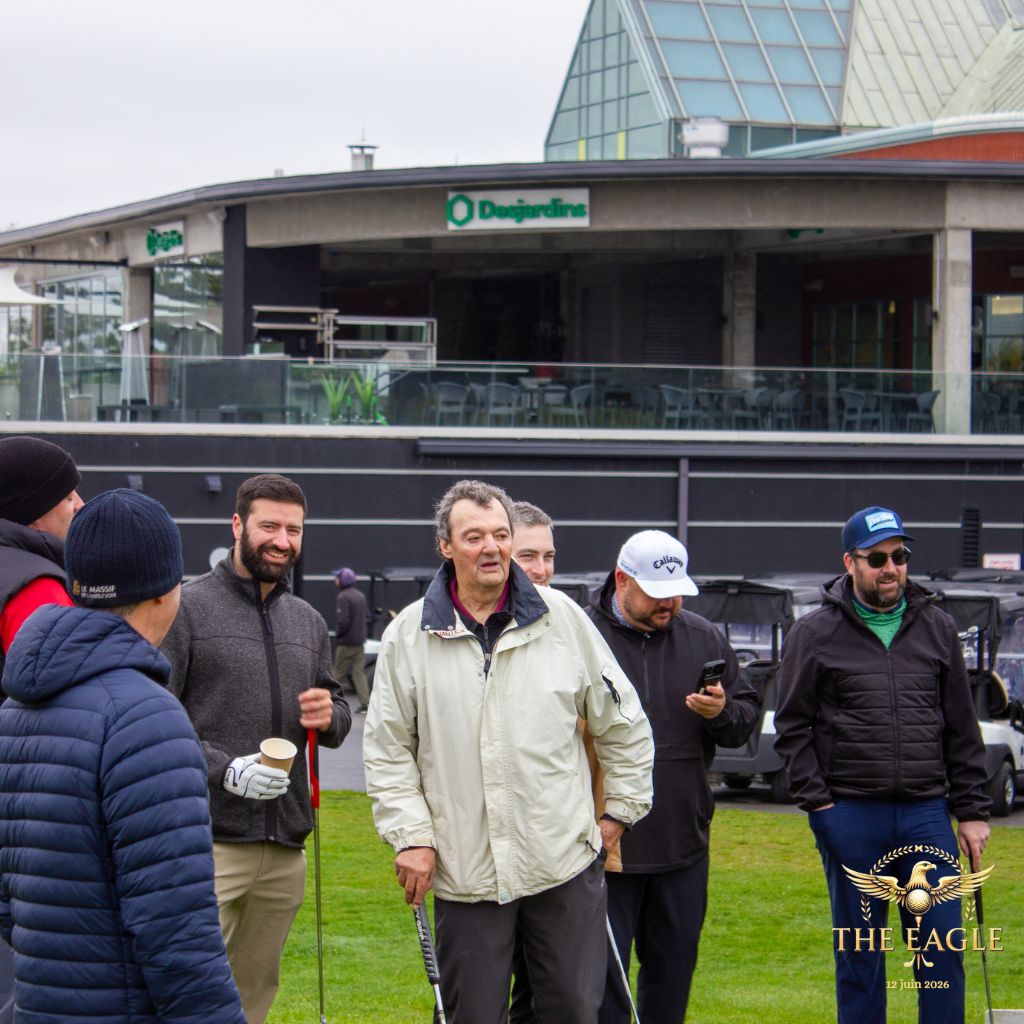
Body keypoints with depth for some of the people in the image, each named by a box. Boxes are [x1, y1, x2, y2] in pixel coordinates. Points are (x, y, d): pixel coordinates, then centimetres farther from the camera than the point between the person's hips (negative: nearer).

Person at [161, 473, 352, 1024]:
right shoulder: (187, 607, -4)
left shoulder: (309, 621, 17)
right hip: (208, 841, -6)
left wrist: (330, 715, -1)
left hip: (285, 848, 6)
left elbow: (337, 717, 24)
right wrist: (225, 769, -21)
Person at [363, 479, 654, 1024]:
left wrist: (620, 811, 11)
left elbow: (623, 723, 11)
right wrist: (410, 836, -2)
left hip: (564, 862, 0)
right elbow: (387, 749, 6)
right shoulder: (410, 634, 1)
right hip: (464, 871, 0)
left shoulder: (561, 617, 2)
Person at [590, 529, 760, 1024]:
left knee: (673, 967, 13)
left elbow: (747, 717, 15)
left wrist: (723, 713, -9)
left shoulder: (705, 639, 8)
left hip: (683, 848, 5)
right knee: (602, 971, -1)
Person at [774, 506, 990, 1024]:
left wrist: (971, 810, 8)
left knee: (943, 942, -1)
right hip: (850, 815, -2)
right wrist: (817, 803, -6)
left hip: (927, 812, 2)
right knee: (859, 953, 5)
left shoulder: (936, 628, 10)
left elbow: (962, 730, 13)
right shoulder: (815, 633, 2)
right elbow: (792, 729, 3)